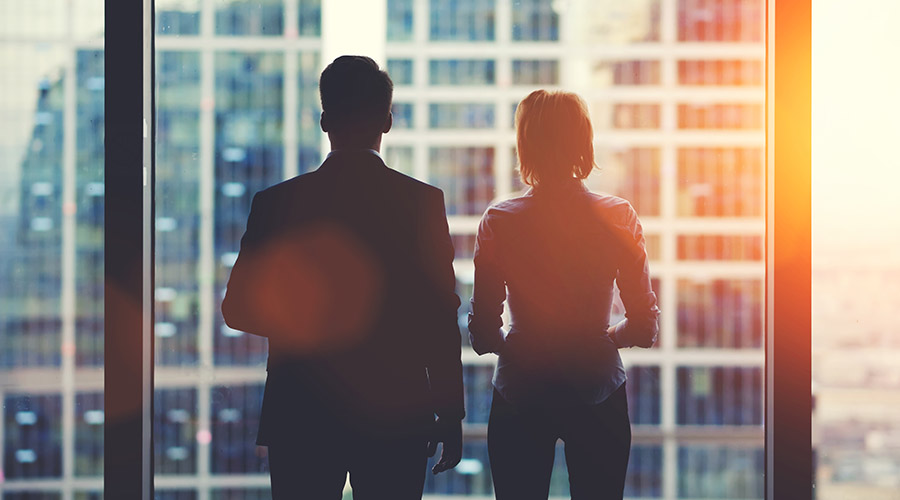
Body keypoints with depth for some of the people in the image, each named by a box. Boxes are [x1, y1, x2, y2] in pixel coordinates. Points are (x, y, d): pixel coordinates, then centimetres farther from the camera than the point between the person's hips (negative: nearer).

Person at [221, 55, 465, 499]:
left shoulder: (277, 202, -3)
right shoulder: (423, 202, -4)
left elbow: (237, 309, 1)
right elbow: (441, 318, -3)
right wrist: (450, 417, 5)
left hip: (301, 415, 0)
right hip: (397, 413, 0)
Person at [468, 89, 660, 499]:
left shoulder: (499, 222, -8)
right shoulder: (619, 218, -6)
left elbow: (483, 334, -6)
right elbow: (644, 326, -3)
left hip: (520, 393, 0)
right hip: (598, 394, 0)